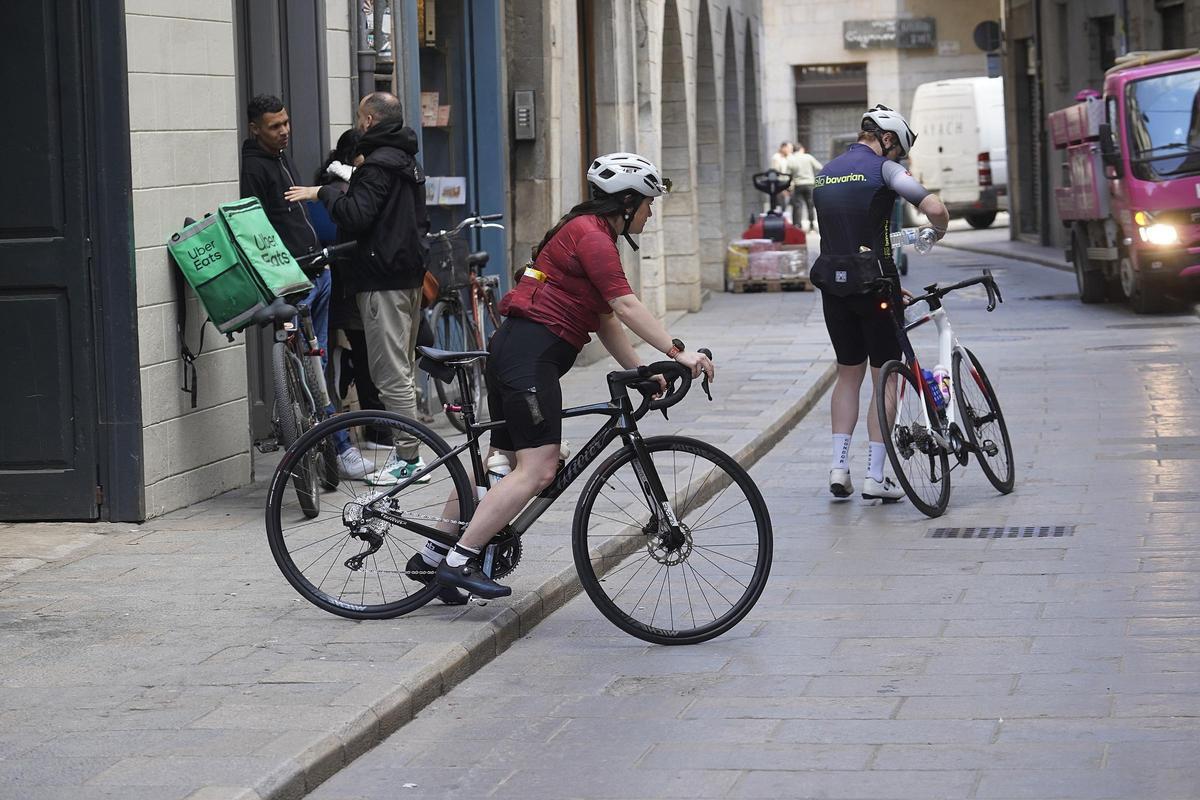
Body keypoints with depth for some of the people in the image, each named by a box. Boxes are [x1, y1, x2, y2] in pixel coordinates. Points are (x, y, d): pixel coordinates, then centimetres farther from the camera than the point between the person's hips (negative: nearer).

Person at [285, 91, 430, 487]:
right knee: (402, 369, 14)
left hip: (383, 280, -10)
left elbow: (356, 217, -24)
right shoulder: (409, 163, 17)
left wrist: (323, 192, -12)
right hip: (409, 274, 10)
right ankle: (408, 453, 17)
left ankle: (407, 457, -7)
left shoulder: (378, 166, -15)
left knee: (391, 373, -8)